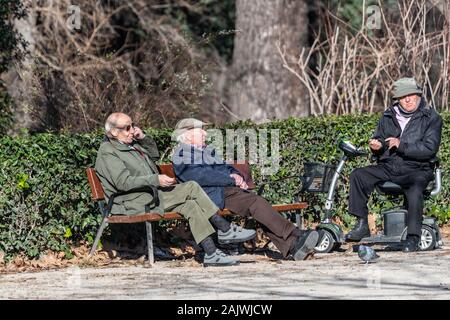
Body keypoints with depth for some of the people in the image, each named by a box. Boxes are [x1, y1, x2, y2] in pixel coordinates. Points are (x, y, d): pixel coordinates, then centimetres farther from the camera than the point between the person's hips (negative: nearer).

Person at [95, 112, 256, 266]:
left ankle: (211, 253, -8)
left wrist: (143, 138, 10)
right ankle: (226, 230, -14)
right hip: (136, 203, -9)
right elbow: (123, 182, -21)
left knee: (190, 205, -8)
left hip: (152, 194, 9)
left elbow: (154, 154, 30)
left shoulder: (131, 144, 18)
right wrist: (156, 180, -25)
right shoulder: (108, 152, -10)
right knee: (191, 187, -18)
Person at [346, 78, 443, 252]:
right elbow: (379, 138, 21)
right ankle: (362, 225, -12)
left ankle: (413, 238, -30)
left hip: (416, 169, -5)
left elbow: (429, 148, -12)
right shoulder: (388, 117, 14)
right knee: (358, 175, -15)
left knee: (415, 189, -37)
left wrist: (402, 146, -18)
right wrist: (376, 146, -5)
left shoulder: (431, 118, 0)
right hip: (388, 167, 5)